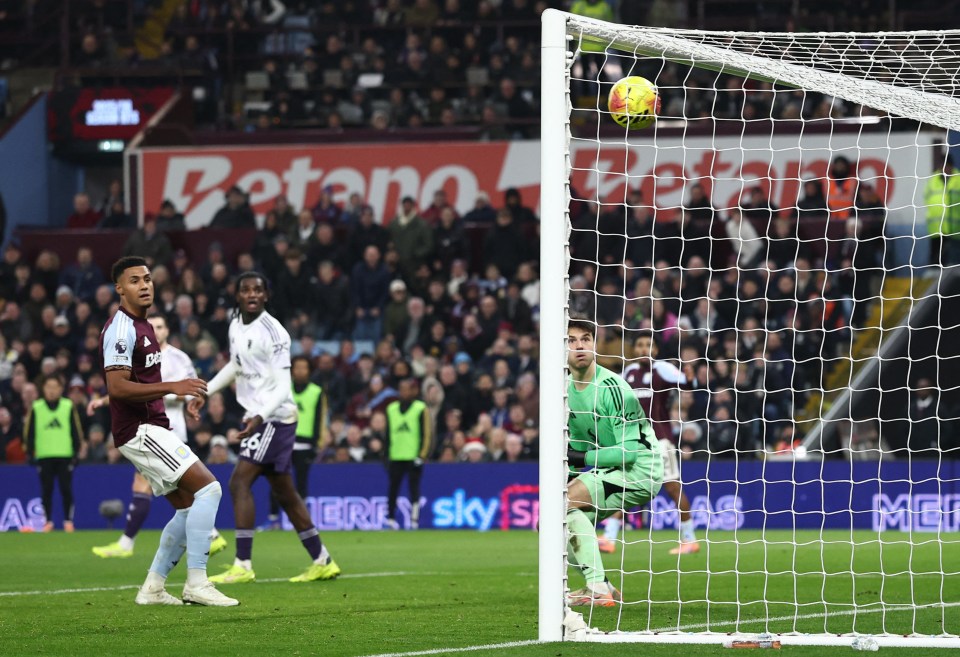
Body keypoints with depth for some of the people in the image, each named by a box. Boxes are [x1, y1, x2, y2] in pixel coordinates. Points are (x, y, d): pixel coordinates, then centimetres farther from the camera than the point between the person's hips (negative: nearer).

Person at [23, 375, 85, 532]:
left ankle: (68, 520, 4)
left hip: (65, 455, -1)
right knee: (46, 490, 1)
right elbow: (29, 431, 6)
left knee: (66, 489, -2)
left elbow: (76, 430, 6)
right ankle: (48, 521, 8)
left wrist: (77, 451, 2)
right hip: (44, 456, 1)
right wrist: (30, 453, 1)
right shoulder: (36, 408, 4)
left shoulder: (68, 407, 4)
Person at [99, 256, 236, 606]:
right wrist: (172, 387, -27)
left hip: (150, 428, 10)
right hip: (141, 432, -10)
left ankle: (153, 587, 13)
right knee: (208, 488, -17)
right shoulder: (121, 329, -14)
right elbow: (117, 387, -24)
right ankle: (196, 583, -18)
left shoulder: (142, 326, 18)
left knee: (188, 505, 10)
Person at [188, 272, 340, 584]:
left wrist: (259, 417, -35)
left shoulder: (272, 332, -17)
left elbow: (283, 386, -22)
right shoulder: (236, 325, 9)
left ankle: (242, 566, -17)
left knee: (239, 483, -16)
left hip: (275, 416, -9)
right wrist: (204, 392, 22)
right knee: (284, 493, 12)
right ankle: (322, 562, 19)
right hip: (257, 416, 9)